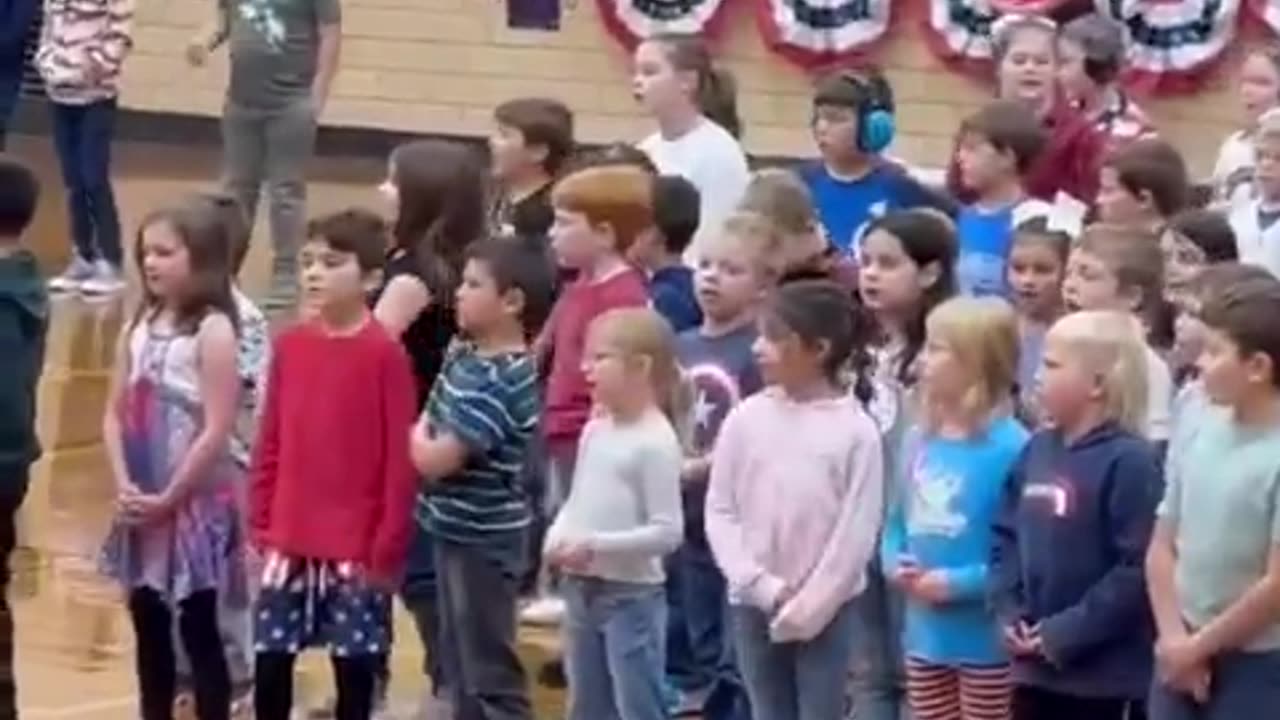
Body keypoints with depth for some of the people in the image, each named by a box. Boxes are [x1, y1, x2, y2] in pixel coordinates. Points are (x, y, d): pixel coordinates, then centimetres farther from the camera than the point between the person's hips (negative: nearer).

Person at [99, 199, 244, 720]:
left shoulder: (213, 331, -12)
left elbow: (217, 431, -17)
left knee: (198, 628, 0)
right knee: (147, 625, 13)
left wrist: (168, 499, -14)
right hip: (141, 507, 6)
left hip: (194, 503, -6)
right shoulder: (139, 326, 7)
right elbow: (115, 414, 6)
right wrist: (124, 487, -7)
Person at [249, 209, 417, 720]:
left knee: (356, 664, 6)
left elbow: (400, 458, -10)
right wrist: (260, 524, 8)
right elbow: (270, 443, 10)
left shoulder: (385, 354, -11)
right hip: (288, 541, 5)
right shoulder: (289, 346, 5)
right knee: (269, 662, 8)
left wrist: (387, 545, -11)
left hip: (356, 548, -5)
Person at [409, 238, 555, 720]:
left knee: (490, 669, -3)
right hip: (454, 530, 9)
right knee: (458, 662, 18)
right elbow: (430, 432, 14)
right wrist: (424, 437, -8)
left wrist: (417, 437, -5)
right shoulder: (465, 356, 6)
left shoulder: (501, 381, -23)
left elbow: (435, 458, -24)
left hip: (483, 539, -9)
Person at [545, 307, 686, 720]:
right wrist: (557, 538, -6)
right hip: (582, 589, 8)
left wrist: (597, 545, -22)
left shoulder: (655, 441, -16)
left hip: (632, 596, -8)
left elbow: (667, 531, -19)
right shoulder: (594, 431, 7)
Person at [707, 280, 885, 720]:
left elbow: (857, 530, -9)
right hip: (754, 603, 3)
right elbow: (720, 511, 2)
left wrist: (810, 605, -11)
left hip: (826, 608, -3)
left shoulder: (855, 429, -8)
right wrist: (760, 584, -9)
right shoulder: (745, 418, 0)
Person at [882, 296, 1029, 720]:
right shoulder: (919, 441, 5)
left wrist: (958, 583, -22)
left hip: (985, 639, -7)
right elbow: (897, 521, 13)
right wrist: (894, 565, -7)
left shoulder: (1010, 448, -18)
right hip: (925, 632, 7)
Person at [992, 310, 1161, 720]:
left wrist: (1065, 633, -19)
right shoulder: (1037, 450, 8)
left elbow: (1137, 570, -21)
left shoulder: (1130, 461, -16)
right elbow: (1006, 537, 13)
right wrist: (1008, 613, -2)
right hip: (1035, 663, 7)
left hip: (1106, 670, -7)